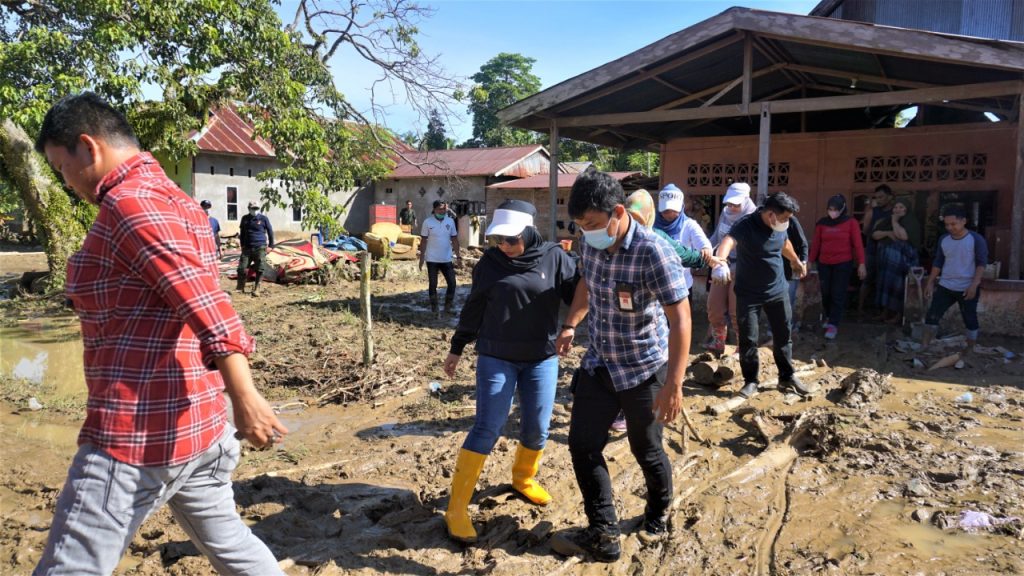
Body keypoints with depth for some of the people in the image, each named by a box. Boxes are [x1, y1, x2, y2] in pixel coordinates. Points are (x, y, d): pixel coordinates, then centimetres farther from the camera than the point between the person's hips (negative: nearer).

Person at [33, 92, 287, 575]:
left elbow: (208, 305, -26)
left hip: (139, 433, -10)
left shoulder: (130, 204, -14)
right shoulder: (176, 201, 15)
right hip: (202, 421, 10)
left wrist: (244, 399, -33)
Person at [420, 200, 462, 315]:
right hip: (432, 259, -3)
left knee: (452, 283, 1)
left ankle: (448, 306, 15)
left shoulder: (450, 221, 2)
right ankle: (434, 308, 17)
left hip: (446, 259, 3)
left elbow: (454, 239, 8)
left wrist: (457, 254, 1)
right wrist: (421, 258, -5)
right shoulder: (428, 222, -6)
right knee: (432, 284, 6)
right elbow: (424, 241, -3)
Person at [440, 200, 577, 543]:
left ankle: (523, 478, 39)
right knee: (487, 428, -6)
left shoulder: (555, 258, -4)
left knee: (537, 429, 9)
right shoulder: (490, 262, -2)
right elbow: (473, 309, 7)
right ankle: (456, 509, 1)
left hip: (542, 359, 2)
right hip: (496, 358, -1)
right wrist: (456, 349, 13)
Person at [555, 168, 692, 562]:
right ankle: (604, 532, 16)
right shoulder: (592, 244, -7)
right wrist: (570, 325, 19)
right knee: (583, 444, 3)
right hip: (598, 363, 6)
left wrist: (674, 385, -28)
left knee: (646, 450, 12)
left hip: (644, 368, -5)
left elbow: (680, 319, -26)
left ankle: (658, 514, 41)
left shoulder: (653, 253, -26)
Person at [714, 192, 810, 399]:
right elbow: (728, 241, -44)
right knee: (748, 339, 0)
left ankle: (787, 376, 30)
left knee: (783, 335, 14)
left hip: (777, 291, 5)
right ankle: (751, 381, 16)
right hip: (749, 294, -5)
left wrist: (797, 262, 36)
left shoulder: (780, 227, -4)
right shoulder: (746, 225, -24)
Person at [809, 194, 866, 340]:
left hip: (843, 264, -3)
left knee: (838, 295, -4)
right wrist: (811, 261, 10)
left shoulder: (851, 223, -4)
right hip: (824, 264, 3)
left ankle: (833, 325, -2)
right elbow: (816, 244, 8)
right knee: (826, 293, 10)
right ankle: (828, 317, 33)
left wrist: (861, 263, -11)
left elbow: (858, 244, -6)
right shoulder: (821, 223, 3)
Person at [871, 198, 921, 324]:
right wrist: (887, 233, -12)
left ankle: (898, 315, -1)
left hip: (902, 260, -6)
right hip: (886, 259, 6)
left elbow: (904, 236, -21)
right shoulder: (887, 221, 14)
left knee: (898, 286, -7)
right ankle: (885, 313, 16)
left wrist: (895, 221, -10)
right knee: (885, 284, 8)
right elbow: (874, 234, 6)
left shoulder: (911, 221, -4)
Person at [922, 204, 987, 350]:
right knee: (932, 315, 1)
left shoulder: (976, 239, -10)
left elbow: (982, 263, -11)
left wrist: (974, 285, -20)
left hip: (967, 288, -4)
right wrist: (930, 282, 9)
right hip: (945, 287, 4)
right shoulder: (943, 239, 4)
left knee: (970, 320, 8)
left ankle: (970, 351, 20)